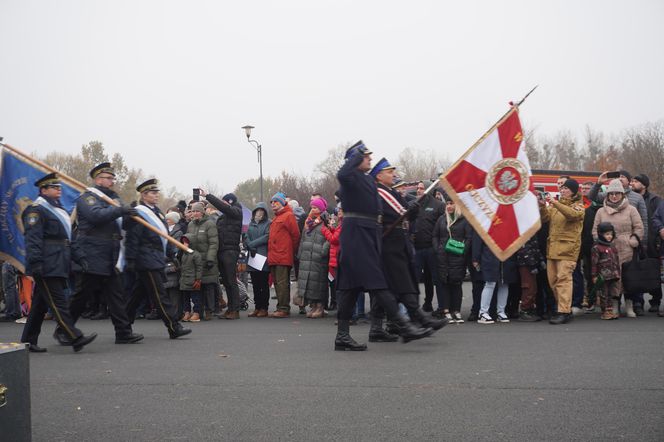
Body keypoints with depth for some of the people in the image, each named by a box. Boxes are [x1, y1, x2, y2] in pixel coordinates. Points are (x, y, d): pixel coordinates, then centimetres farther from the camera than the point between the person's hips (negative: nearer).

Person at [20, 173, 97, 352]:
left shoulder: (59, 210, 22)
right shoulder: (36, 210, -7)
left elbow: (67, 239, 25)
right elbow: (32, 239, -16)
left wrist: (79, 257, 16)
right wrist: (35, 263, -24)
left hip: (58, 267, 9)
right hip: (47, 268, -9)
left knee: (40, 304, 11)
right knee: (58, 303, -10)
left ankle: (28, 341, 16)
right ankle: (76, 338, -15)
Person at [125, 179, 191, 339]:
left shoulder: (157, 212, 17)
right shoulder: (138, 213, -11)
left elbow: (165, 235, 23)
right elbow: (132, 239, -15)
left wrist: (172, 253, 20)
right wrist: (131, 260, -18)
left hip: (157, 260, 9)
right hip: (147, 262, -9)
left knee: (137, 294, 14)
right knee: (160, 296, -7)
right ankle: (174, 327, -7)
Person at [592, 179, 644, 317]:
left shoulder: (631, 210, 6)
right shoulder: (601, 212, 11)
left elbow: (639, 228, 5)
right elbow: (595, 230, 12)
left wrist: (632, 242, -4)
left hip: (627, 252, -1)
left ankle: (629, 306, 8)